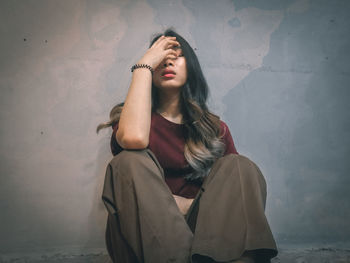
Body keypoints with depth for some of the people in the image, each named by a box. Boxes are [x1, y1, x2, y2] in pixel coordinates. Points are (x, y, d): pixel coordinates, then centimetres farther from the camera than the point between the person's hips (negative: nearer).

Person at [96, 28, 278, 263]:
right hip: (145, 238, -2)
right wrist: (144, 65, -11)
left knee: (240, 166, -16)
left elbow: (238, 185, 8)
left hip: (200, 232, 2)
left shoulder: (216, 128, 13)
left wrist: (189, 204, -13)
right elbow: (134, 137, -21)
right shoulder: (130, 116, 5)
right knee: (130, 161, -25)